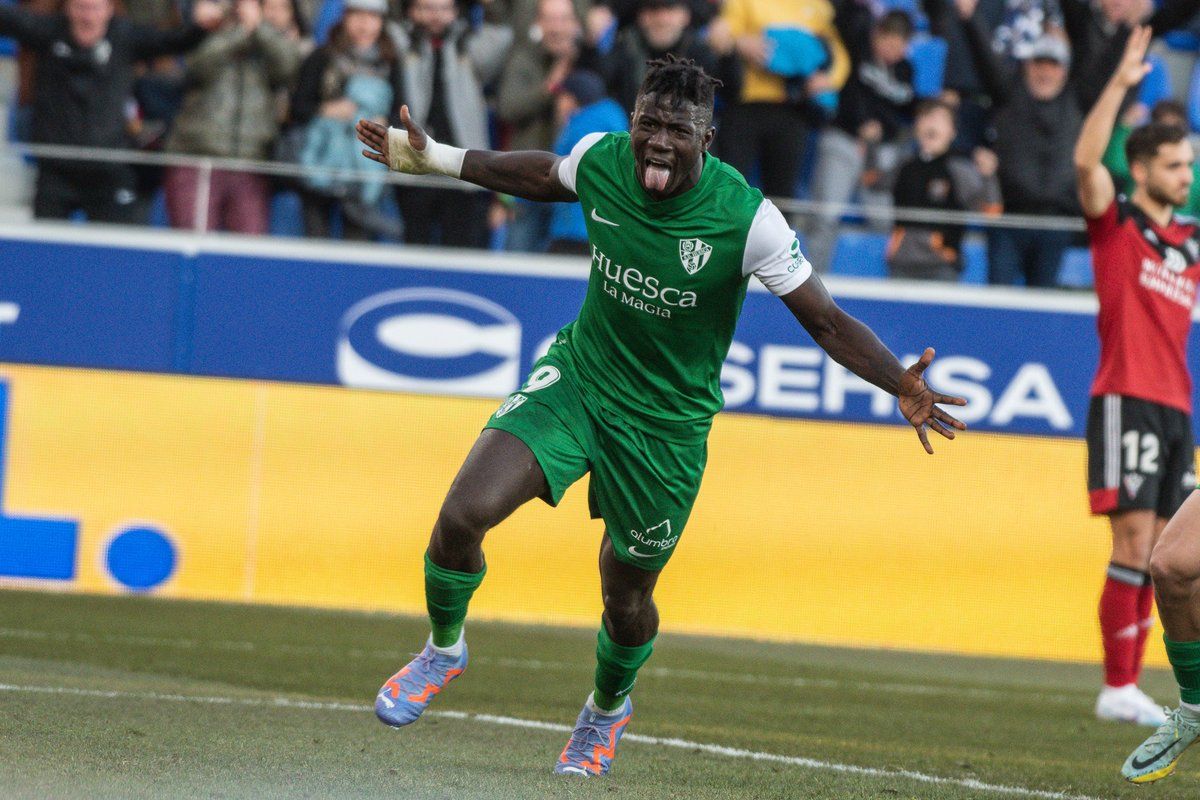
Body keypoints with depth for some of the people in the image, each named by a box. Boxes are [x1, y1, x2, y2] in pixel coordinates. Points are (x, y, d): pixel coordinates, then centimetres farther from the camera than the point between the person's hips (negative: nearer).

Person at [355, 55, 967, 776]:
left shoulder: (747, 218, -23)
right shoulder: (600, 159, -13)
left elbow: (827, 321, -18)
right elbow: (542, 176, 13)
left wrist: (902, 386, -33)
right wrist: (434, 157, 19)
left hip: (667, 423, -2)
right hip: (577, 376, 2)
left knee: (628, 594, 11)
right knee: (464, 513, -18)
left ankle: (608, 708, 47)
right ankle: (444, 649, 13)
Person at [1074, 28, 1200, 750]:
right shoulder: (1117, 223, -1)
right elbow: (1086, 160, -17)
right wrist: (1121, 83, -24)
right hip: (1128, 401, -7)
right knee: (1134, 540, -13)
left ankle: (1129, 686, 7)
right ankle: (1118, 688, -13)